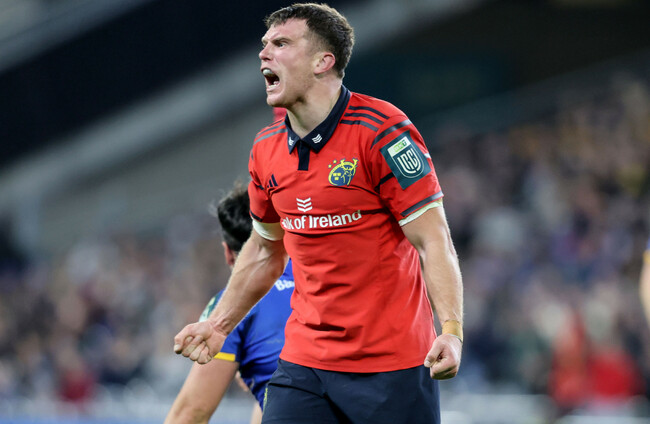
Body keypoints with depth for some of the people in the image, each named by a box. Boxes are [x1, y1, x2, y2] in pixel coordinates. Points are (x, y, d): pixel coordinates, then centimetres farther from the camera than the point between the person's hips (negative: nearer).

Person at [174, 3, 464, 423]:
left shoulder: (382, 132, -12)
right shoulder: (266, 150, 7)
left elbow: (433, 240, -14)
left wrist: (451, 331, -26)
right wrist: (218, 325, 22)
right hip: (304, 363, 5)